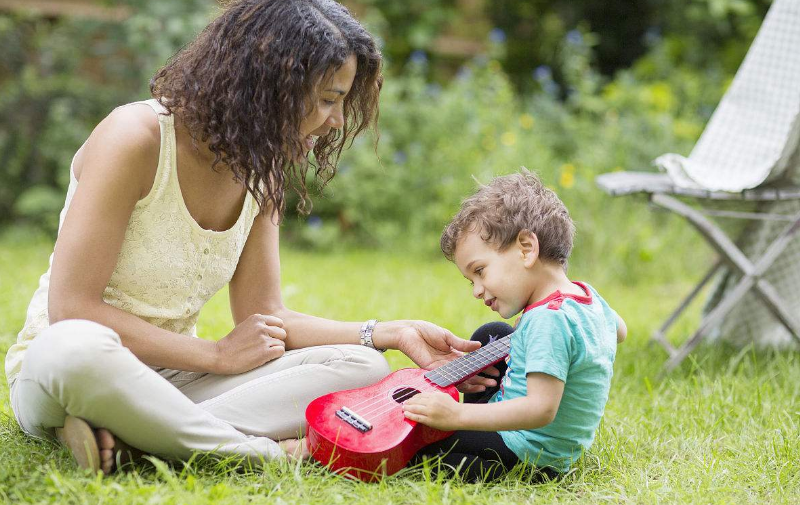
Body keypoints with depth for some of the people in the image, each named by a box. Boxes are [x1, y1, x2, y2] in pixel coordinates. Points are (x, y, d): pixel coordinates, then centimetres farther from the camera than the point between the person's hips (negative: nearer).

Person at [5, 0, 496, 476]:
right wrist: (217, 354, -16)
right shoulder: (137, 138, -17)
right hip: (57, 369, -6)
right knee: (75, 348, -42)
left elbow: (265, 317, 3)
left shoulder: (263, 174, 5)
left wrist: (394, 333, -7)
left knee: (361, 366, -13)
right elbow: (70, 310, -21)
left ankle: (122, 438, -25)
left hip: (165, 384, 7)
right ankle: (268, 453, -26)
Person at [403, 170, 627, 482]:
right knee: (491, 335, 29)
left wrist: (459, 416, -35)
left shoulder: (547, 320, -28)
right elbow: (619, 331, 27)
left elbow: (542, 409, -34)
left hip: (527, 453, -11)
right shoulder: (587, 295, 3)